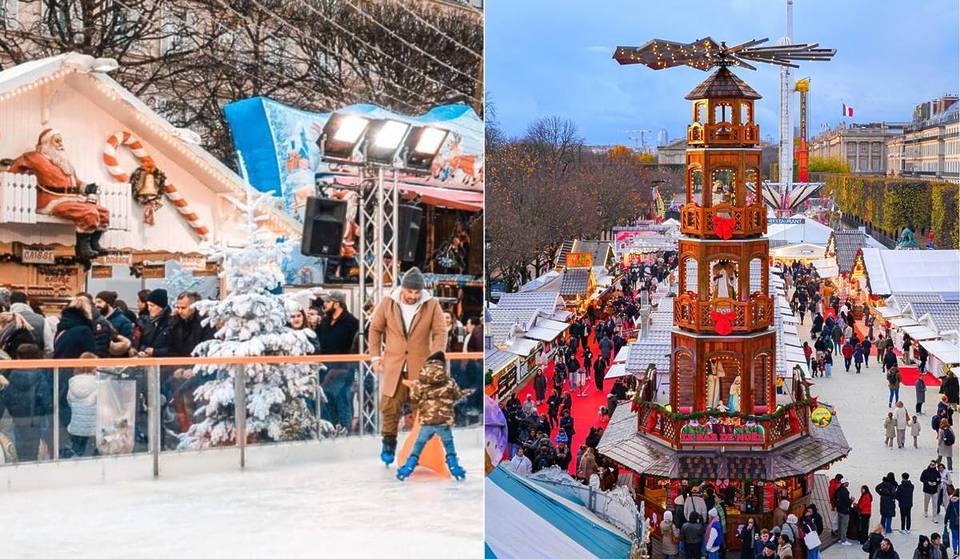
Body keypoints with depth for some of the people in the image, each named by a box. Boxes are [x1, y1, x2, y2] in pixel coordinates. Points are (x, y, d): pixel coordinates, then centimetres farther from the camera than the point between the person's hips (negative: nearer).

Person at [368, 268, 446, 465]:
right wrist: (375, 356, 3)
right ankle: (389, 443, 19)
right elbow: (375, 329, 8)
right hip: (393, 365, 1)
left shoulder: (432, 305, -4)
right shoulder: (387, 303, -2)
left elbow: (440, 333, -2)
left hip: (420, 366, -1)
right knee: (390, 406, 0)